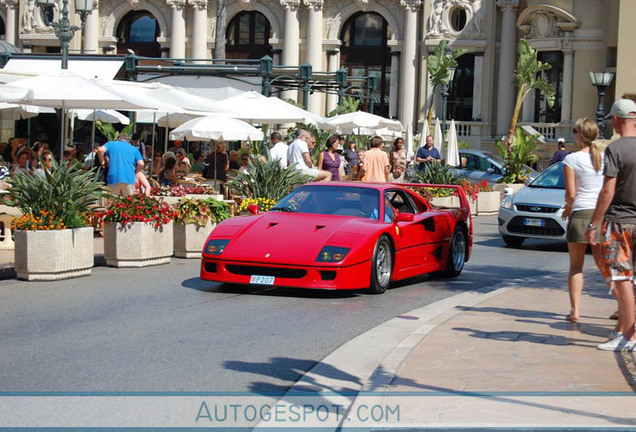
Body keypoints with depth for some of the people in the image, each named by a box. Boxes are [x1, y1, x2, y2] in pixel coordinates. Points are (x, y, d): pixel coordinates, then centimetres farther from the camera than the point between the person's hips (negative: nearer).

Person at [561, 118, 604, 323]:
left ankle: (575, 310, -1)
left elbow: (571, 193, -7)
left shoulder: (572, 159, -5)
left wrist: (568, 206, 14)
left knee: (576, 266, 6)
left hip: (581, 214, -4)